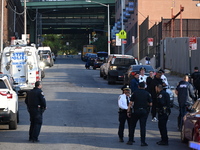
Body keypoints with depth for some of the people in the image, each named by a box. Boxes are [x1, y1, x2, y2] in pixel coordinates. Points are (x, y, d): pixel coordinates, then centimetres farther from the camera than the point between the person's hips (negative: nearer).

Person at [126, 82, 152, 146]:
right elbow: (150, 104, -1)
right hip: (144, 111, 0)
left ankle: (130, 140, 13)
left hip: (136, 111, 0)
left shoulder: (135, 93, 0)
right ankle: (143, 142, -2)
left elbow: (131, 103, -4)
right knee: (143, 126, 1)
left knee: (132, 126, 12)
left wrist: (128, 111, 0)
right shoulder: (147, 93, 0)